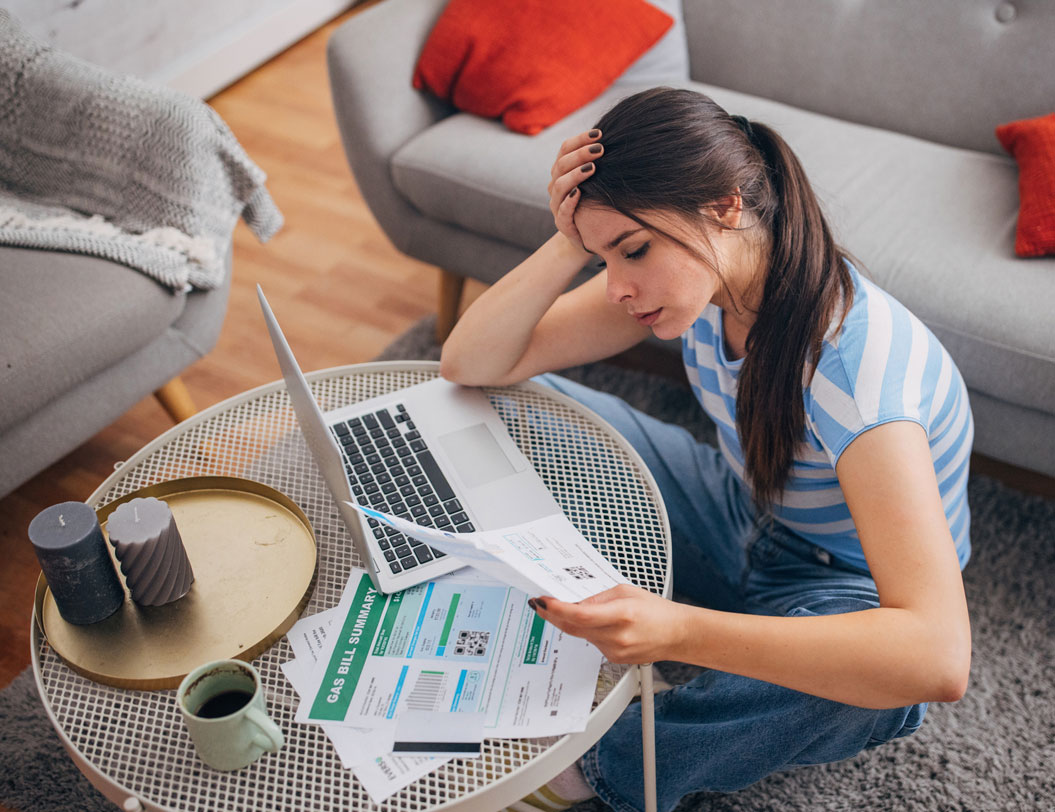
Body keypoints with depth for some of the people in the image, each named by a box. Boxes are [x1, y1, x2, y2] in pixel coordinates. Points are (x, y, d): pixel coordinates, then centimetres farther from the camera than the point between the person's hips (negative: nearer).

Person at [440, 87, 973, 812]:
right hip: (742, 520, 5)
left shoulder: (858, 369, -38)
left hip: (840, 585, -5)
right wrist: (570, 245, -32)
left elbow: (940, 660, -47)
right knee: (518, 403, -6)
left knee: (870, 675, -42)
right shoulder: (695, 271, -18)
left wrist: (679, 631, -56)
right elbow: (472, 366, -16)